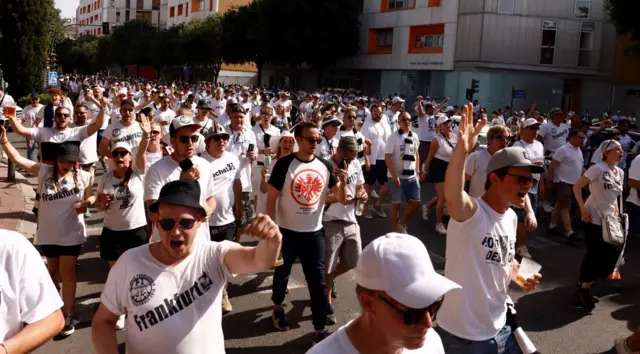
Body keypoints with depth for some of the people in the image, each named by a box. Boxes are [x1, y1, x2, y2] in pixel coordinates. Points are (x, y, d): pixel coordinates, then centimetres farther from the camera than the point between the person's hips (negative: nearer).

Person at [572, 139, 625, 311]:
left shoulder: (620, 173, 8)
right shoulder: (598, 169, -15)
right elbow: (576, 187, -14)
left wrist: (617, 215, 10)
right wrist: (583, 209, -18)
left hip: (608, 219, 7)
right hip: (594, 219, -7)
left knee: (610, 253, 7)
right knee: (597, 254, -6)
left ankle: (583, 286, 22)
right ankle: (583, 288, 11)